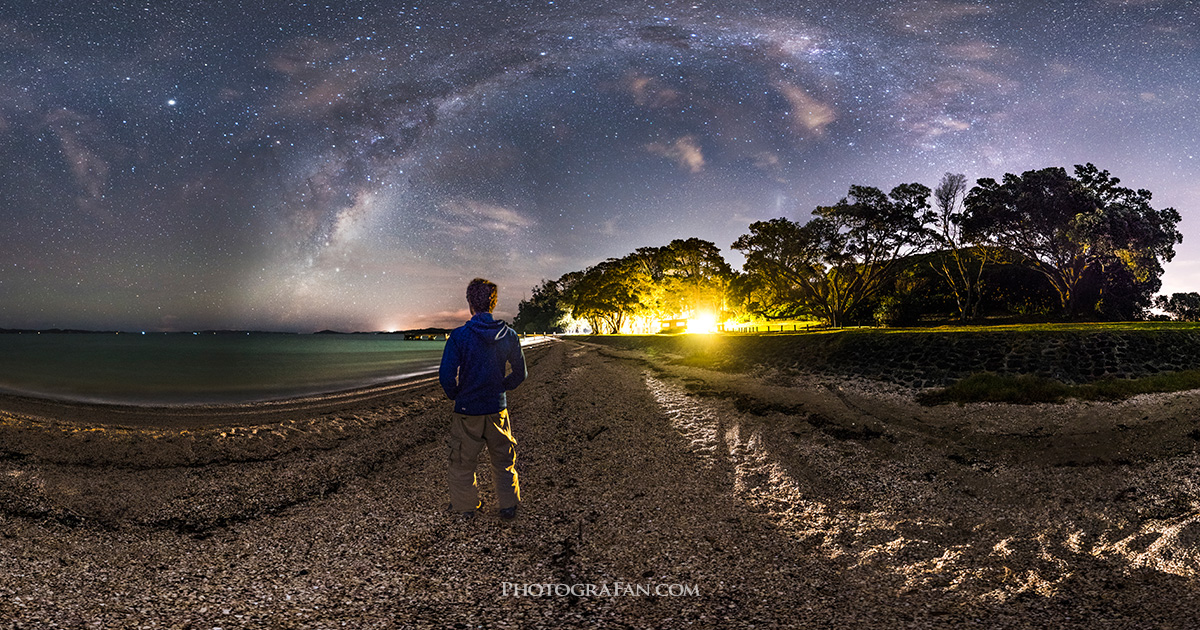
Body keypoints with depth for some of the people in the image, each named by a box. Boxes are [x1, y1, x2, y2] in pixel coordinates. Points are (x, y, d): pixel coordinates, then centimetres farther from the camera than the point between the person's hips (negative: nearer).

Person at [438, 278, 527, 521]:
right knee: (504, 460, 18)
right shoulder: (508, 335, -5)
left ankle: (466, 506, 28)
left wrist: (456, 396, 3)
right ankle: (508, 506, 25)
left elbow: (446, 376, -17)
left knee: (463, 461, 16)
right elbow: (520, 373, 3)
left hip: (467, 410, -3)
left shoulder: (459, 336, -16)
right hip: (498, 409, 3)